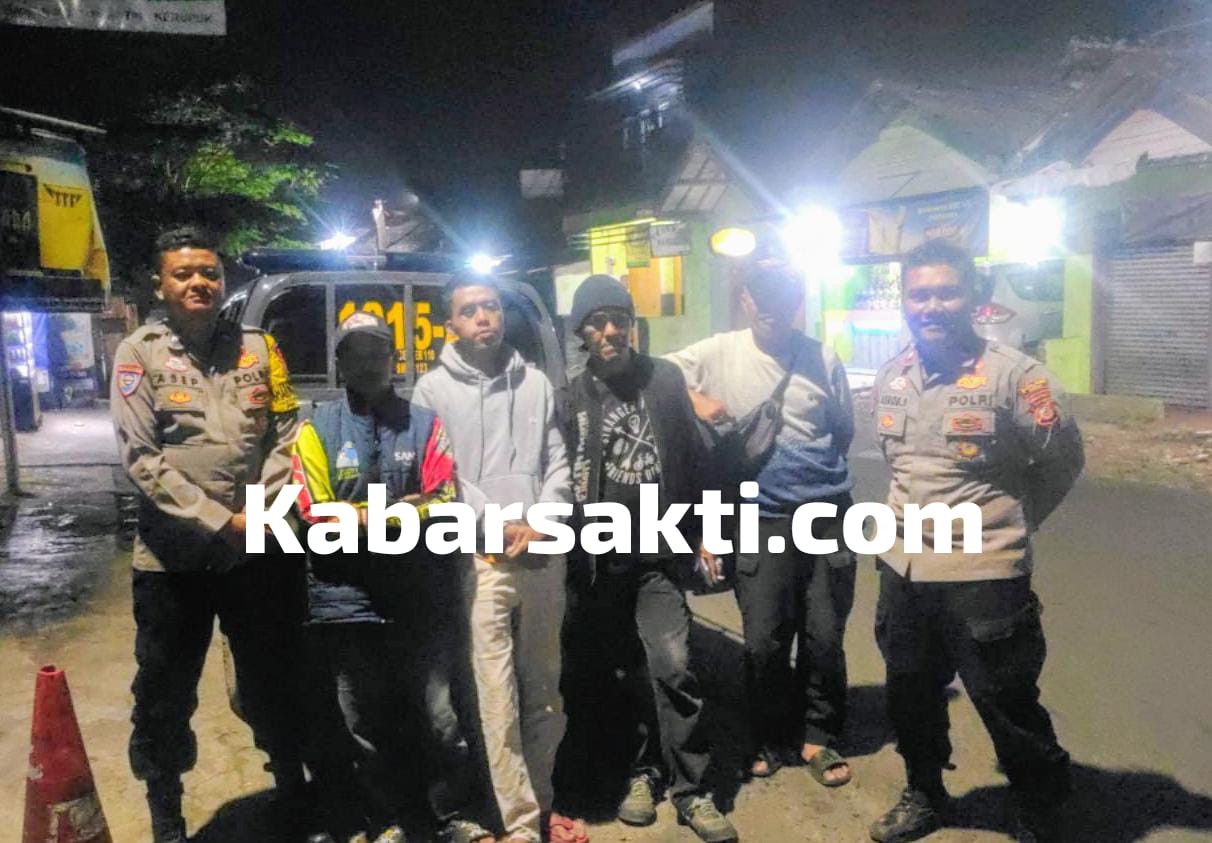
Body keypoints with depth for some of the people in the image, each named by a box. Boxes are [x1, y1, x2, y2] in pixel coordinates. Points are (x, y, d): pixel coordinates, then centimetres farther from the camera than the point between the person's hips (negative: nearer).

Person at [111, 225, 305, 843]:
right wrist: (221, 522, -15)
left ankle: (293, 792, 37)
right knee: (164, 699, 12)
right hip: (172, 557, -1)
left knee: (274, 683, 16)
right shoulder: (138, 353, -2)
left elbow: (285, 437, 4)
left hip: (258, 550, 2)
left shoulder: (256, 347, 6)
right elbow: (141, 458, -10)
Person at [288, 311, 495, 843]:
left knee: (440, 714, 5)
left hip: (424, 598, 0)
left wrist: (362, 519, -13)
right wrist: (401, 510, -12)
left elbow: (444, 502, -3)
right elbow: (317, 515, -7)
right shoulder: (317, 430, 3)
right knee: (369, 724, 12)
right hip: (350, 600, 0)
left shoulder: (425, 423, 7)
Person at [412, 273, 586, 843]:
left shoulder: (536, 383, 11)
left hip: (544, 556, 4)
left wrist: (541, 522, -8)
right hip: (480, 560, -3)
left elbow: (557, 463, 9)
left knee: (544, 689, 13)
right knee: (498, 699, -3)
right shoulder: (433, 390, 1)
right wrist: (494, 526, -12)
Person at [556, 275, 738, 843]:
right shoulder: (572, 393, 1)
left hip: (659, 551, -1)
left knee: (670, 663, -10)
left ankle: (687, 788, 5)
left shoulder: (666, 379, 3)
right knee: (624, 670, 11)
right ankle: (645, 770, 30)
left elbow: (693, 459, 6)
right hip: (599, 558, 1)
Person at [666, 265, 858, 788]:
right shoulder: (720, 353, 0)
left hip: (827, 515, 1)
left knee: (824, 638, 7)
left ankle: (817, 737, 27)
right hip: (763, 520, -1)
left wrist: (818, 472, 7)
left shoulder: (822, 359, 4)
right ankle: (771, 740, 25)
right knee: (763, 641, 3)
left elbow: (844, 432, 16)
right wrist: (694, 398, -10)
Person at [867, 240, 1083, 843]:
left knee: (1010, 711, 8)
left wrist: (1007, 525, 1)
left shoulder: (1011, 374, -14)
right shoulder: (889, 378, 3)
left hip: (984, 576, -6)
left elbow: (1062, 459, -4)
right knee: (910, 698, 22)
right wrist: (921, 516, 11)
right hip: (903, 570, 6)